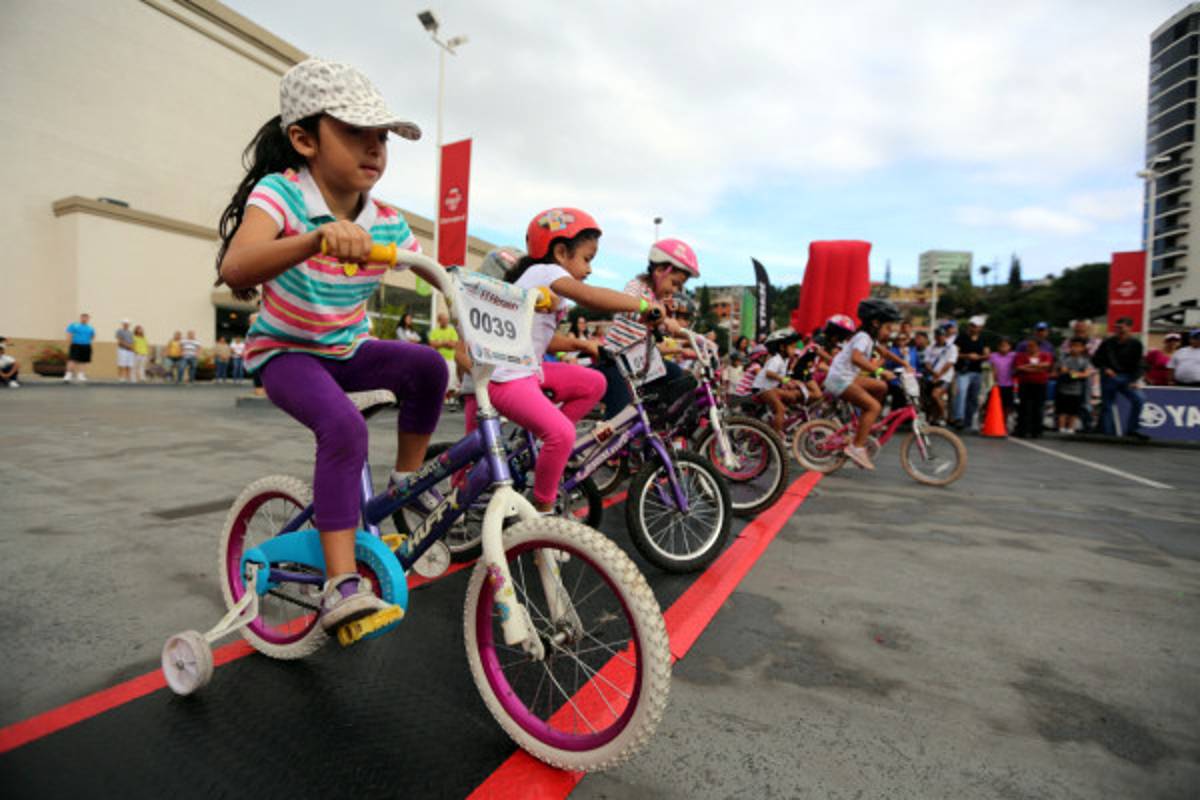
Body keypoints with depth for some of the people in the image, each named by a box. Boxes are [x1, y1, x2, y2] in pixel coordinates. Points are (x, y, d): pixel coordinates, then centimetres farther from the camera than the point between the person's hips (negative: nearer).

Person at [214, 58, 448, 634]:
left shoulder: (387, 223, -7)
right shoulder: (280, 192, -20)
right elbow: (234, 269, -38)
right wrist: (318, 239, -55)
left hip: (348, 350, 5)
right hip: (284, 352, -4)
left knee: (427, 366, -22)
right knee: (344, 427, -31)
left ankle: (405, 485, -3)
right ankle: (341, 585, -24)